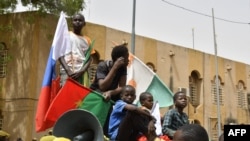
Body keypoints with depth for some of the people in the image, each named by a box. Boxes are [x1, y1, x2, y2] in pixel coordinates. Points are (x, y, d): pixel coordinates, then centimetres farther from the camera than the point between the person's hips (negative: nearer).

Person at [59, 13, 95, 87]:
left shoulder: (87, 40, 16)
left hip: (82, 73, 2)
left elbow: (89, 59, 10)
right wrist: (68, 71, -11)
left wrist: (81, 71, -8)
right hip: (67, 72, -2)